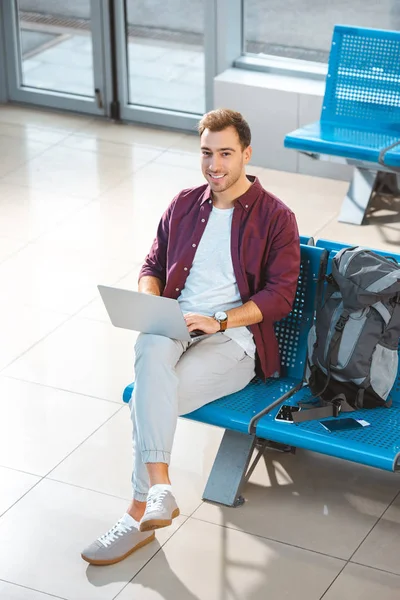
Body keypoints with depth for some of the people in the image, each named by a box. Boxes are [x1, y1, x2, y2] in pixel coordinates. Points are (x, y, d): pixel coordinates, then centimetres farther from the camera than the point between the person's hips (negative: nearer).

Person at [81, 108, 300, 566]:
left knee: (148, 398, -31)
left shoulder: (275, 218, 2)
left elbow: (280, 295, -5)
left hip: (235, 339, -4)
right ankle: (159, 489, -44)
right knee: (152, 348, -36)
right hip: (174, 326, 4)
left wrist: (218, 320, -17)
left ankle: (139, 515, -24)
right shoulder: (184, 205, 17)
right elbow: (153, 265, 22)